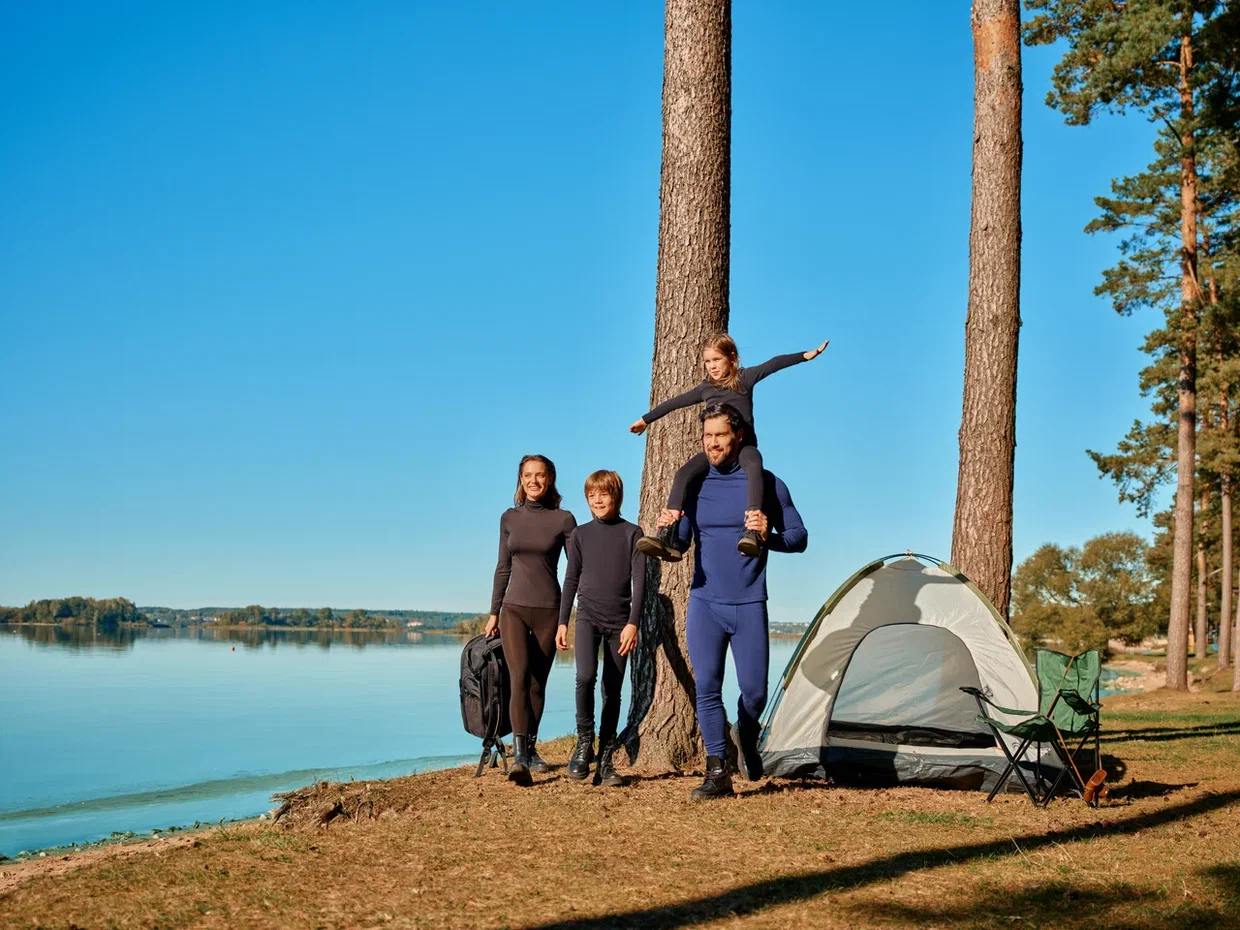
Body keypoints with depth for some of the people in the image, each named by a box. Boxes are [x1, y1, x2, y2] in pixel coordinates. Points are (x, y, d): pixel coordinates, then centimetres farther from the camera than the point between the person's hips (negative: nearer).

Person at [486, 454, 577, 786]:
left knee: (538, 683, 6)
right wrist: (494, 612, 13)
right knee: (519, 677, -15)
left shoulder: (563, 519, -1)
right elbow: (503, 568, 13)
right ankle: (518, 757, -22)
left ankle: (530, 749, 22)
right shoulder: (509, 518, 7)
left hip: (548, 610, -1)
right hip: (514, 609, 1)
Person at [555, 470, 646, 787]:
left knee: (613, 690, 2)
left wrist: (632, 623, -11)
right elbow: (571, 579, 10)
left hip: (619, 621, 0)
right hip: (587, 615, 1)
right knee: (585, 676, -22)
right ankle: (584, 742, -6)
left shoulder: (631, 534, 1)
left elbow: (639, 581, -3)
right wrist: (562, 622, 6)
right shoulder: (581, 534, 7)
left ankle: (605, 760, 8)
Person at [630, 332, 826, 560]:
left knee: (753, 465, -39)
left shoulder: (744, 378, 9)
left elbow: (773, 364, 2)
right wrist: (646, 419, 37)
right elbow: (675, 403, 27)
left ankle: (753, 532, -54)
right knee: (684, 474, -23)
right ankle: (669, 537, -33)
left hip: (744, 445, -3)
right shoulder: (705, 388, 17)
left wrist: (805, 355, -7)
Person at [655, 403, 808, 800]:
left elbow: (799, 537, 0)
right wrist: (666, 531, -18)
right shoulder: (693, 484, 4)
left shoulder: (766, 484, -2)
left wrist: (769, 536, -21)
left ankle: (746, 737, 32)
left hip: (748, 605, -1)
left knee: (754, 690, -1)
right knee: (706, 687, -5)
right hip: (704, 603, 2)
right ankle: (717, 772, 1)